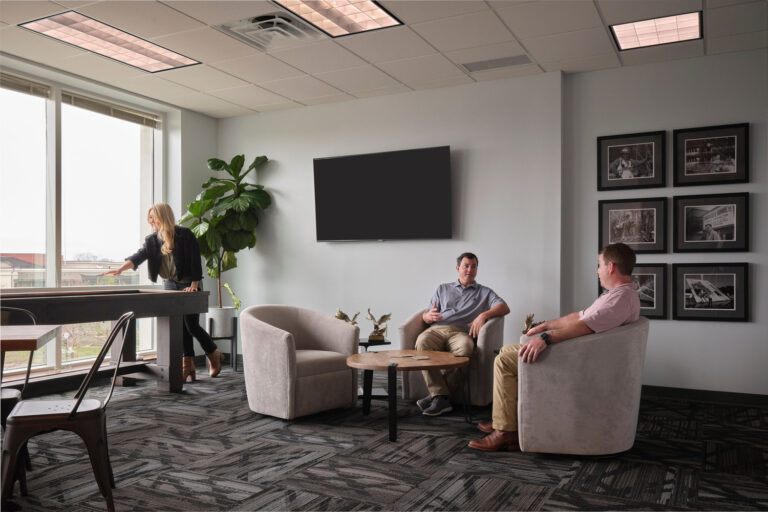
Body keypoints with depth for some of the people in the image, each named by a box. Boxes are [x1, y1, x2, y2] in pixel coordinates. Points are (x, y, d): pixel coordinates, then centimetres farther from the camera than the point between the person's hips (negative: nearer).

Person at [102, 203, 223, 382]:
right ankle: (188, 369, 6)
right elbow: (139, 256, -12)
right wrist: (120, 269, -28)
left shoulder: (185, 235, -11)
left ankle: (214, 354, 19)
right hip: (169, 285, 5)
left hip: (189, 286, -5)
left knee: (192, 326, -6)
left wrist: (194, 285, -15)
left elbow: (195, 261, -11)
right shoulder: (152, 240, 3)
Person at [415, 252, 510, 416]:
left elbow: (504, 307, 9)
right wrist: (429, 316, -2)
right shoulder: (443, 289, 31)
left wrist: (483, 315, -9)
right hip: (437, 329, 2)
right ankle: (441, 397, -37)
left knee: (464, 348, -40)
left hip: (461, 332, -1)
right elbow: (425, 316, 24)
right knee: (422, 341, -36)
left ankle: (436, 394, -31)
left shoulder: (485, 292, 27)